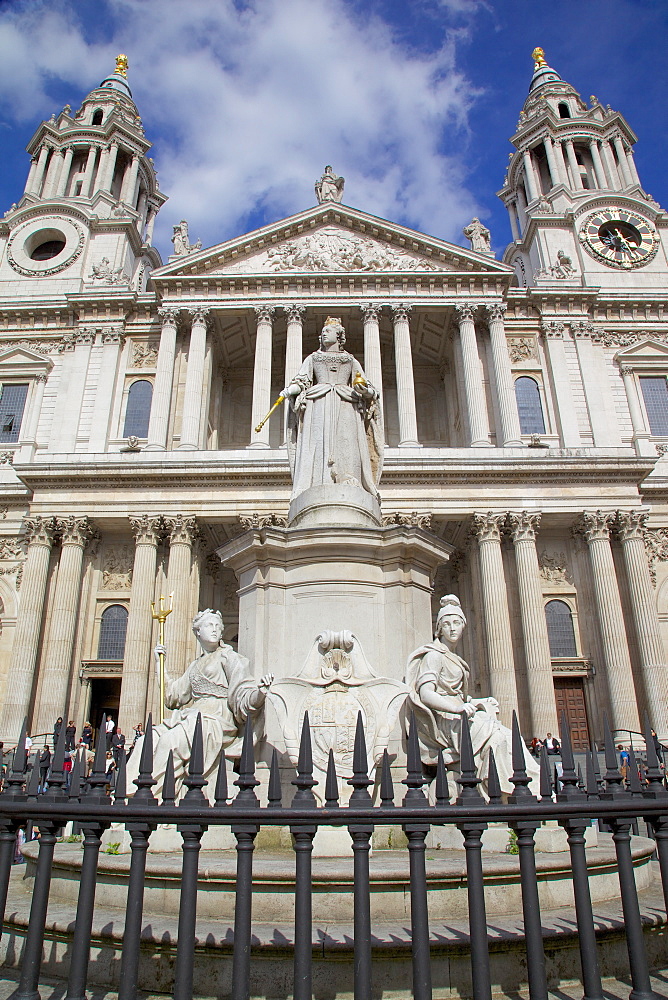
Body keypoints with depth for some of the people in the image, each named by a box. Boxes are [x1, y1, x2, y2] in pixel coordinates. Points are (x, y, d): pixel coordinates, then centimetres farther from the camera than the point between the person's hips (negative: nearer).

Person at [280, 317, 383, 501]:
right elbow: (301, 381, 14)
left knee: (347, 444, -18)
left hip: (346, 406, 0)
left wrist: (366, 391, -6)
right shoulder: (313, 358, 26)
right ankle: (318, 485, -29)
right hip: (319, 404, 0)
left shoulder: (351, 361, 25)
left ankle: (351, 486, -27)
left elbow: (365, 388, 17)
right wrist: (289, 391, -7)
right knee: (318, 442, -18)